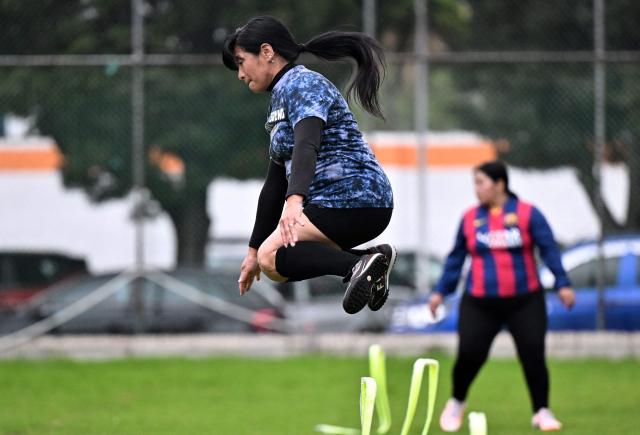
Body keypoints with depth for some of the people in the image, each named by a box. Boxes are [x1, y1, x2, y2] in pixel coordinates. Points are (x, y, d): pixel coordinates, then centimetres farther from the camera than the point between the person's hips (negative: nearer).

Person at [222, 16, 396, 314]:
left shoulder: (302, 84, -9)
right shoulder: (280, 99, 22)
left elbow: (306, 145, -29)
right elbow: (275, 183, 25)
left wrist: (295, 200, -46)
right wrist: (253, 250, 25)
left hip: (353, 198, -10)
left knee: (273, 257, -20)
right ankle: (372, 261, 3)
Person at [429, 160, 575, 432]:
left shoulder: (527, 213, -2)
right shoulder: (470, 218, 5)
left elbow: (549, 249, -5)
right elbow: (456, 257, 12)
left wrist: (562, 284, -13)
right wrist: (441, 291, 9)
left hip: (524, 301, -1)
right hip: (480, 303, 1)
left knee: (533, 355, -7)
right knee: (469, 355, -5)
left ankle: (542, 412, 9)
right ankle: (456, 404, 21)